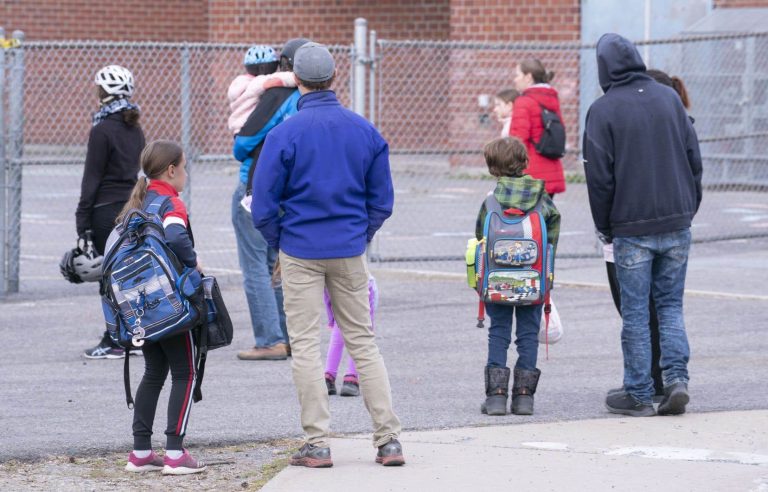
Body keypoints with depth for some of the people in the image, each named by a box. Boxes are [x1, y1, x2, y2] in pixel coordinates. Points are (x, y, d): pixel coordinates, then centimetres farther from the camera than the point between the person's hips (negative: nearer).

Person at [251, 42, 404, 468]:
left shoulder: (285, 134, -12)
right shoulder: (364, 130, 0)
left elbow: (263, 206, -9)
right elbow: (382, 199, 5)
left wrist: (279, 242, 7)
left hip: (301, 252, -3)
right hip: (349, 252, 3)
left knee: (305, 345, 3)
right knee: (362, 341, 10)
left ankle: (317, 444, 1)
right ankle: (388, 439, 6)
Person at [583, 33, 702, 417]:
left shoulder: (603, 111, -8)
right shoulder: (669, 98, 5)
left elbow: (599, 176, -8)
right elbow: (694, 158, 8)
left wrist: (604, 227, 3)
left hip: (631, 228, -4)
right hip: (677, 223, 4)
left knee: (635, 312, 3)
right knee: (670, 305, 13)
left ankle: (638, 394, 6)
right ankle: (677, 378, -3)